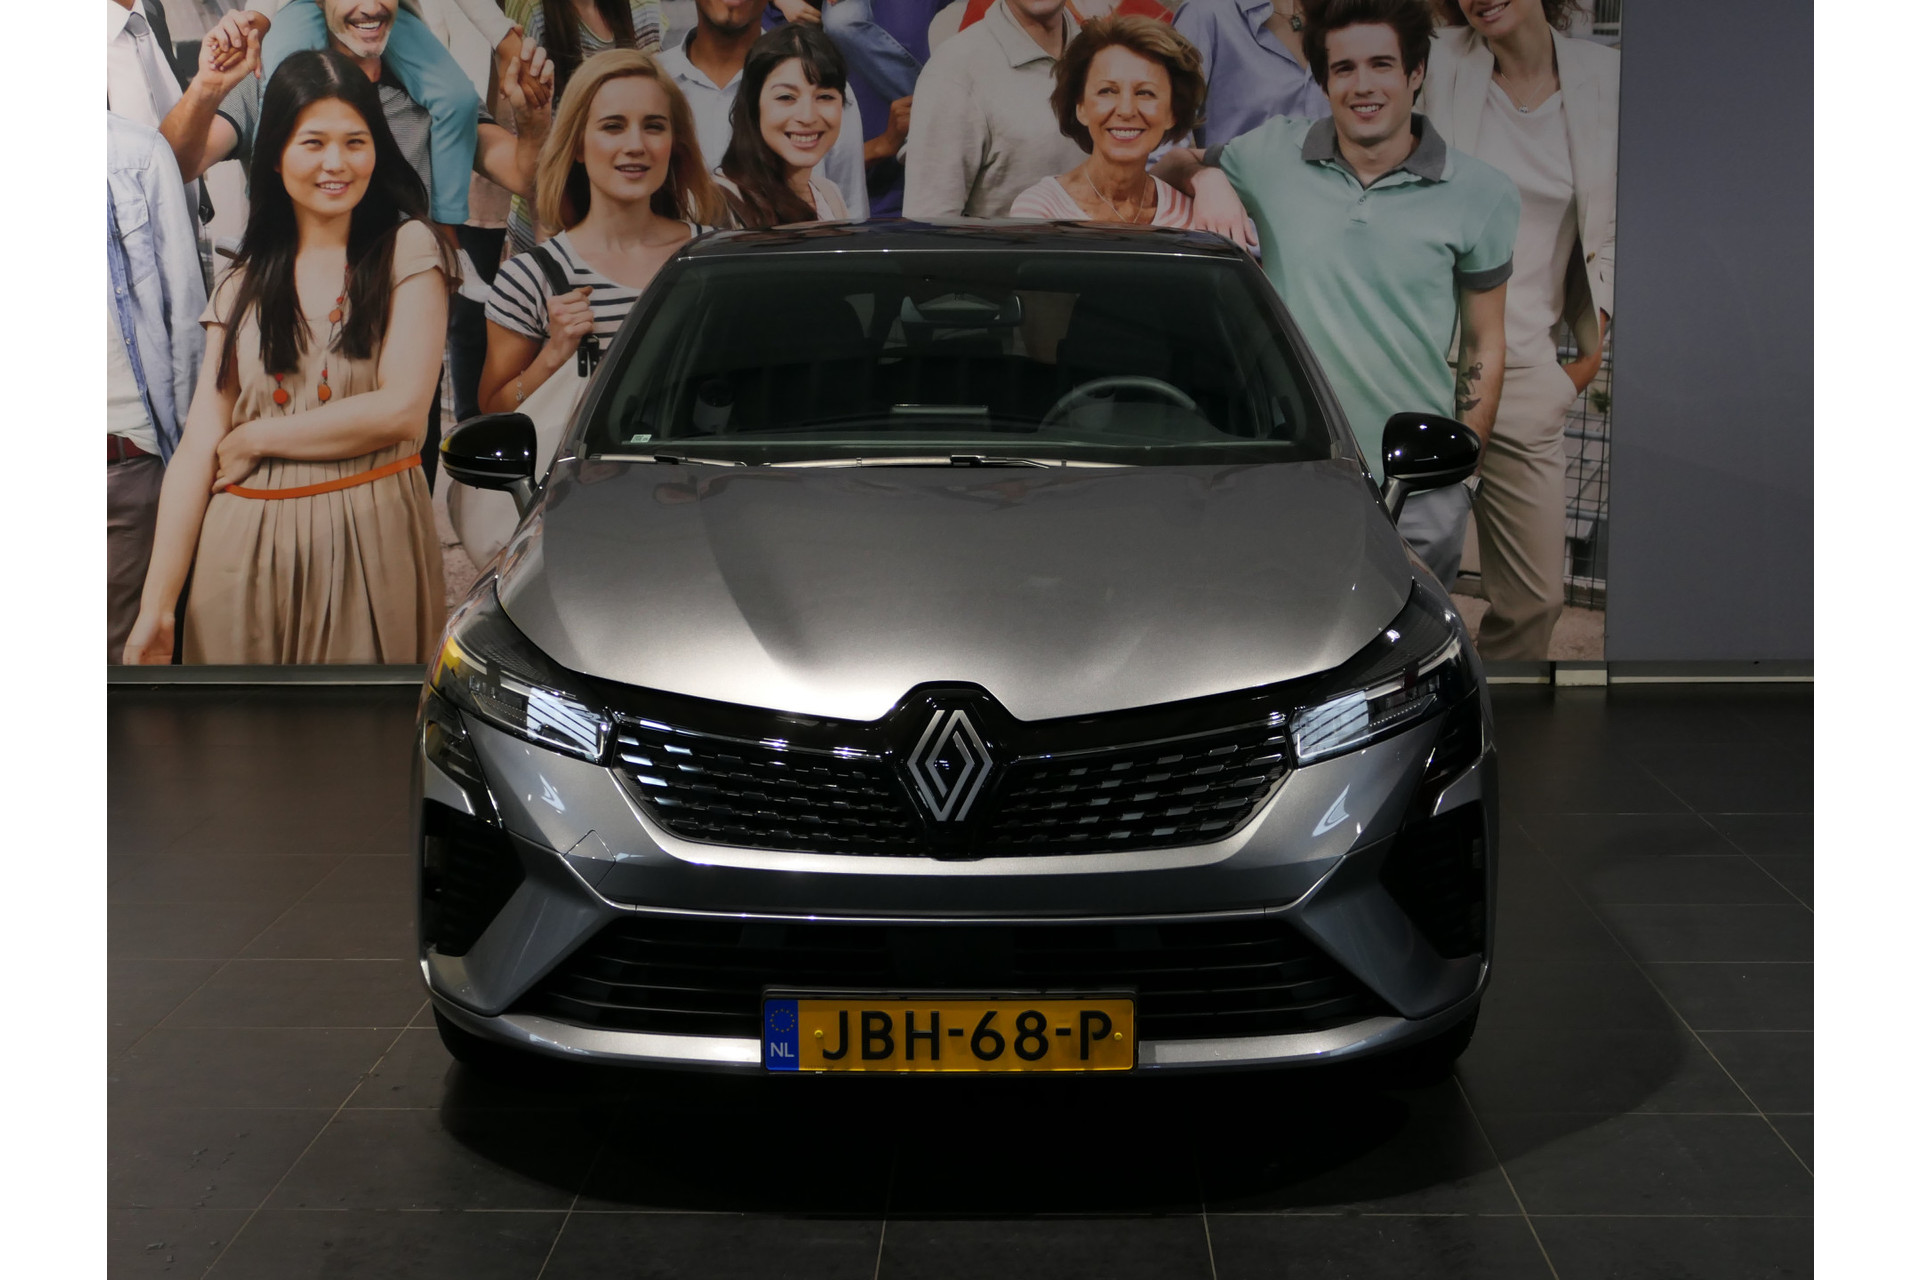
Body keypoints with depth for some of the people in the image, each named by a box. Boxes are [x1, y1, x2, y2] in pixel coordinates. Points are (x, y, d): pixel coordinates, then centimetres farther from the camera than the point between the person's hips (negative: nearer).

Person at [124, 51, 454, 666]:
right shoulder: (243, 281, 8)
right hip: (245, 550, 3)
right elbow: (197, 449, 2)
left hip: (371, 545, -3)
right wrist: (155, 609, -5)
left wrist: (250, 440, -4)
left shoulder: (407, 248, -1)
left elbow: (401, 409, -12)